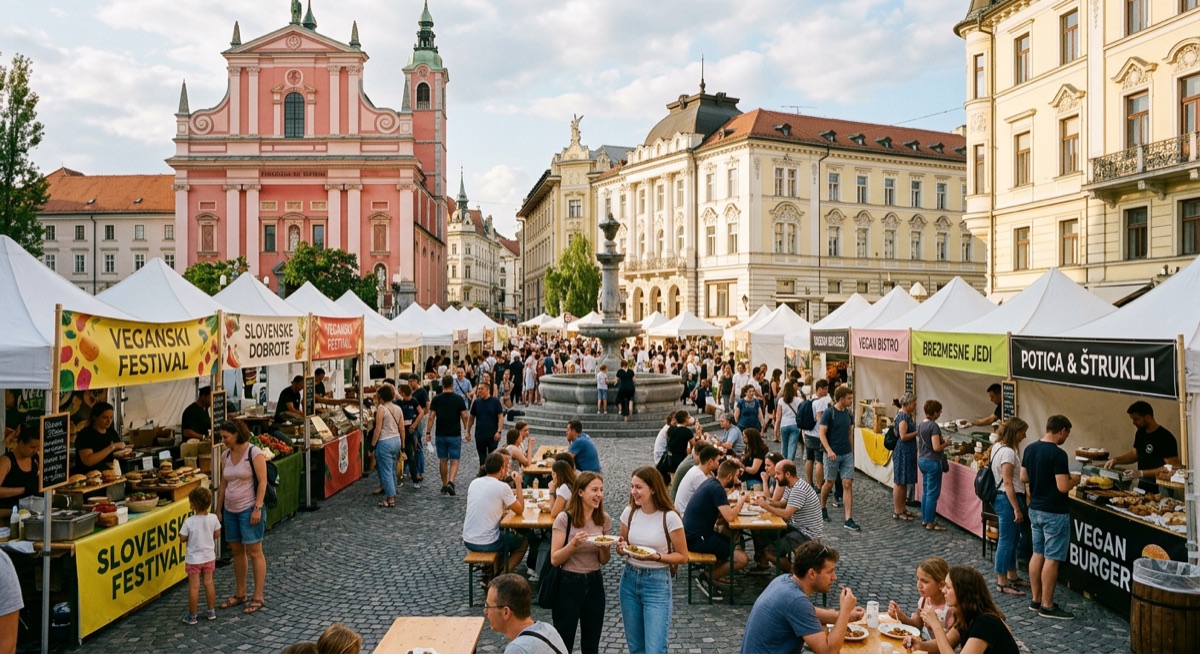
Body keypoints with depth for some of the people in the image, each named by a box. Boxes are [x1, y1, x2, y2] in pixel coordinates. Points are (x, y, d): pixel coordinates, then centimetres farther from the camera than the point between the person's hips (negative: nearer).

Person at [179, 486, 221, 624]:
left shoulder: (189, 522, -20)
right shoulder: (213, 518, -10)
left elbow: (182, 539, -11)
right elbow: (217, 535, 1)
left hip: (193, 559, -3)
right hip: (209, 557, 4)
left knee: (194, 586, 5)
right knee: (208, 583, 14)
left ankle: (192, 616, 14)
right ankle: (211, 611, 24)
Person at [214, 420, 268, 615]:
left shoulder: (254, 453, -11)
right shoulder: (227, 455, 9)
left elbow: (262, 482, -14)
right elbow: (223, 485, 15)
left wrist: (258, 508, -19)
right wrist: (218, 509, 13)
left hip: (249, 510, -7)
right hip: (230, 510, 7)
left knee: (254, 551, -2)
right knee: (237, 551, 13)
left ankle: (258, 597, 6)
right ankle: (240, 594, 25)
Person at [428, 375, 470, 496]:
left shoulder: (436, 399, -1)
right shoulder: (459, 399, -5)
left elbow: (431, 416, -5)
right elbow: (464, 416, -5)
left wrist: (428, 432, -1)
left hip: (440, 435, 2)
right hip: (455, 435, -2)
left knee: (443, 460, 13)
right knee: (454, 460, 2)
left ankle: (444, 486, 21)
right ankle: (451, 482, -19)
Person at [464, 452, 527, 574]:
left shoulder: (474, 482, 3)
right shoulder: (502, 486, -15)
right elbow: (520, 510, -4)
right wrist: (518, 484, 1)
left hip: (467, 541, 6)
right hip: (487, 544, -6)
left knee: (505, 532, 34)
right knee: (523, 542, 20)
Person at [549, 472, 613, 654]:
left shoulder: (604, 519, -1)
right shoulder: (565, 519, -15)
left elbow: (604, 561, 7)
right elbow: (555, 559, -13)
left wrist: (605, 548, -14)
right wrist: (574, 544, -28)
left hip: (594, 584, 4)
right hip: (568, 584, -4)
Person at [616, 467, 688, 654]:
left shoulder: (670, 517, -15)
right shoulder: (629, 512, -1)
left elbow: (682, 556, -7)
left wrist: (656, 557, -21)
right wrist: (622, 549, -11)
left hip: (657, 583, -5)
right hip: (629, 580, 5)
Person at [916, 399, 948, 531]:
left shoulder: (920, 425, 8)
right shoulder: (934, 426, -17)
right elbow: (936, 447, -21)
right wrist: (946, 443, -5)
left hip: (922, 460, 9)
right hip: (932, 462, -9)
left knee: (925, 491, 16)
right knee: (933, 493, -2)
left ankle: (924, 519, 23)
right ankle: (930, 523, 3)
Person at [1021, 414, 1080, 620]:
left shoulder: (1030, 449, 4)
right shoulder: (1058, 454, -20)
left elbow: (1023, 478, 11)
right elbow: (1063, 487, -22)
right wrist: (1074, 479, -3)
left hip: (1035, 509, 8)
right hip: (1054, 513, -8)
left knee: (1038, 553, 15)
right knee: (1052, 559, 0)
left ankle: (1036, 600, 22)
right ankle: (1047, 606, 7)